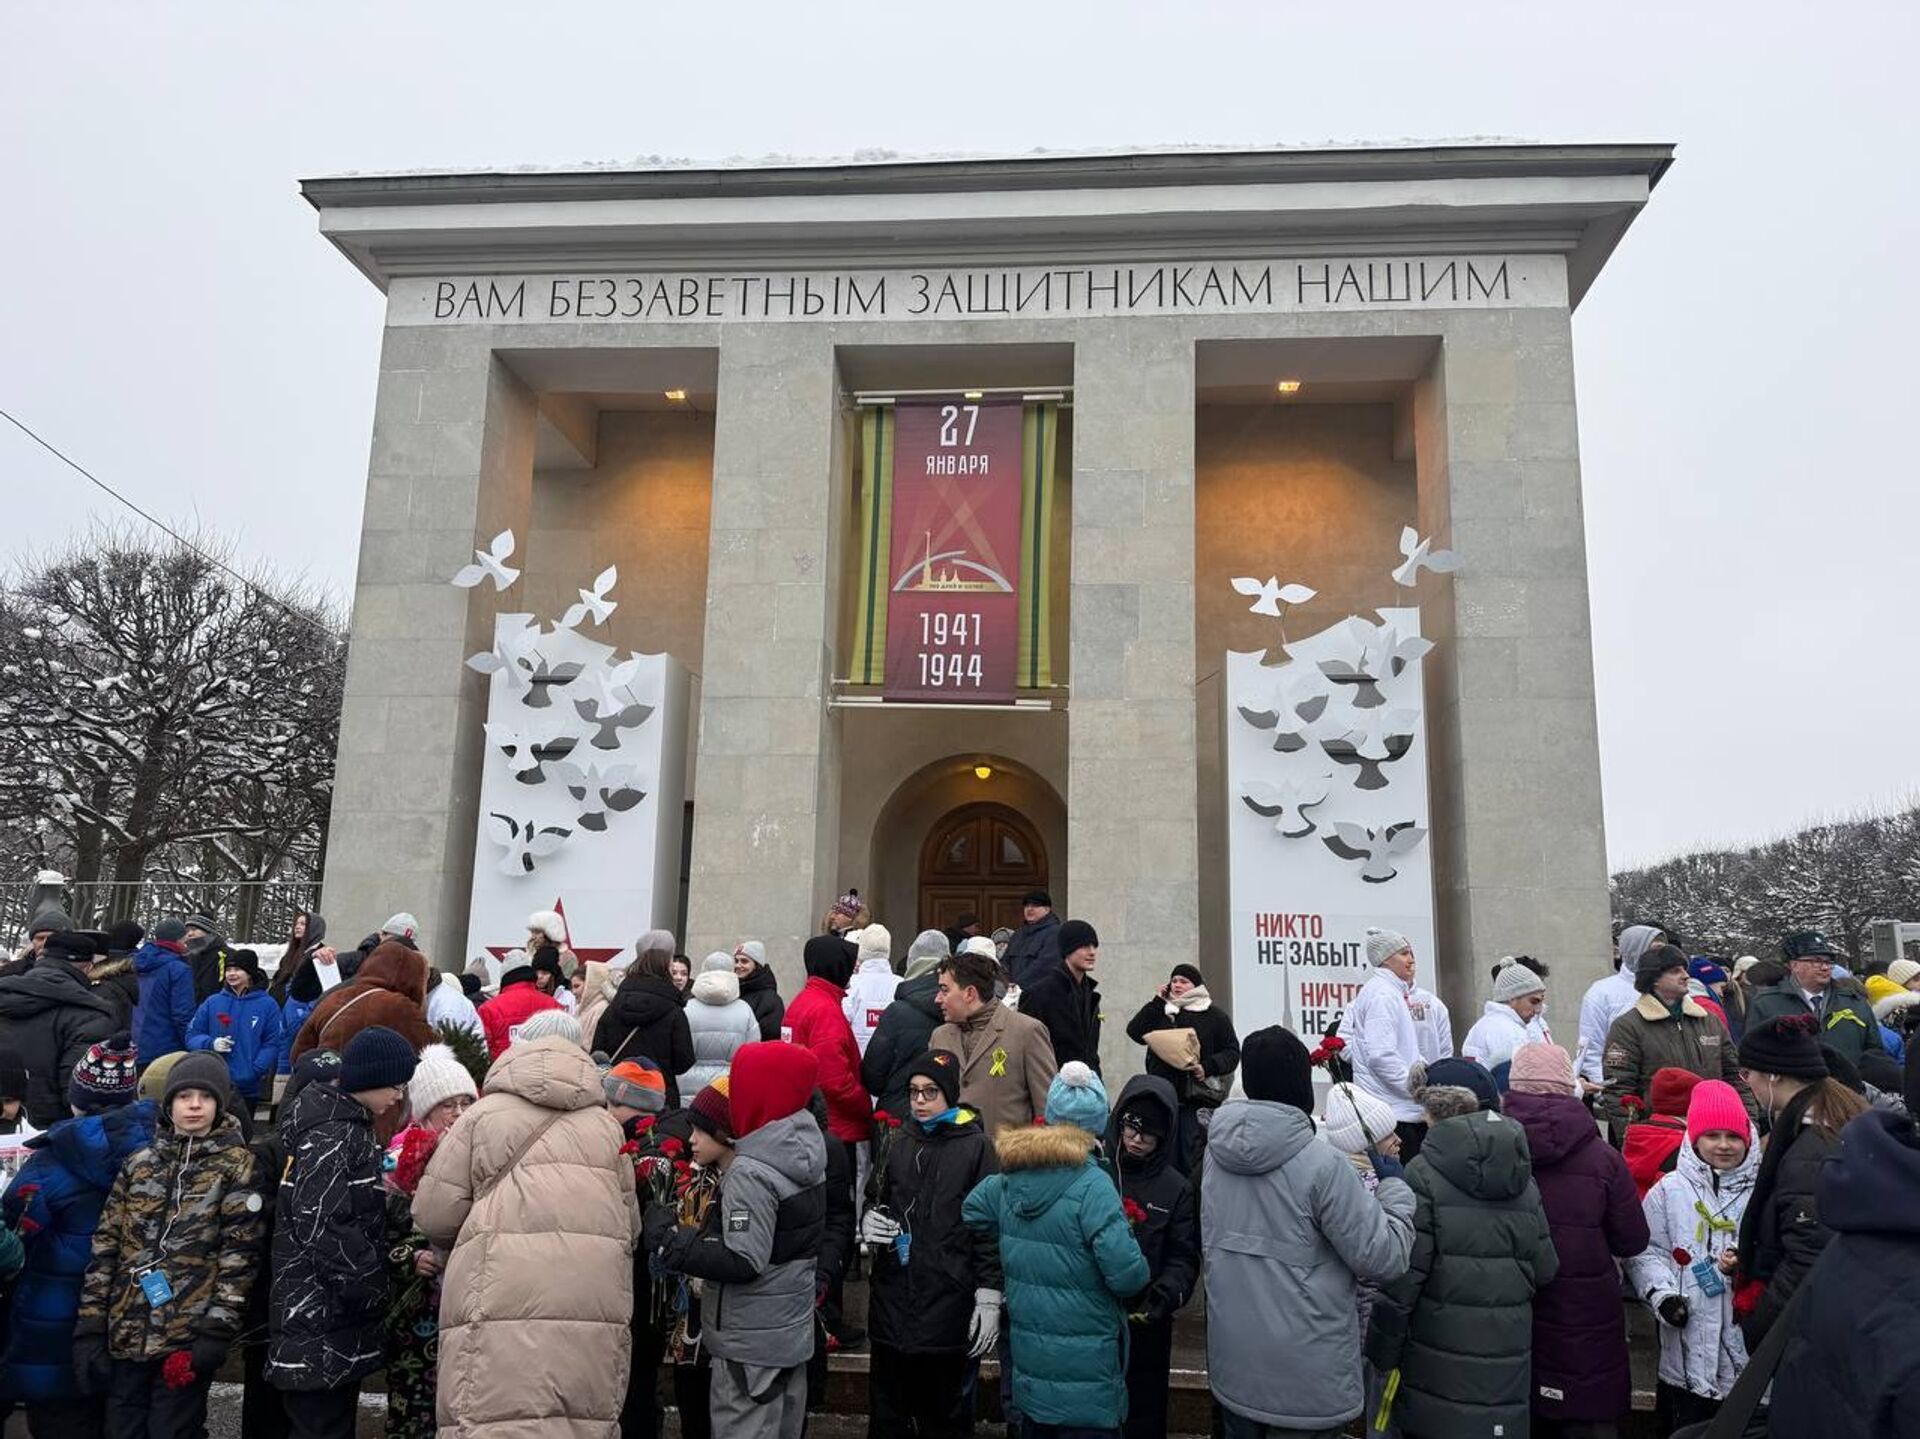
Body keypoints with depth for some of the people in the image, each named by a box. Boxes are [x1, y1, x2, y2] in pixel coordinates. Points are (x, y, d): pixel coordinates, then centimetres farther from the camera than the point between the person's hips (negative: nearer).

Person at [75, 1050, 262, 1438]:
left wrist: (218, 1330, -14)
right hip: (126, 1333, 4)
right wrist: (90, 1325, 3)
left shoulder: (237, 1165, -2)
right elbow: (106, 1244, 9)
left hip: (189, 1336, -4)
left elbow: (240, 1252, -7)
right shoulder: (138, 1164, 10)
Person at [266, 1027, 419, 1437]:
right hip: (319, 1324, -10)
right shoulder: (330, 1135, -19)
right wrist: (375, 1289, -17)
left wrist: (373, 1288, 12)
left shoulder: (348, 1125, 12)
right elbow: (322, 1226, -25)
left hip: (337, 1320, 10)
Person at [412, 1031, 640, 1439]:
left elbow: (433, 1215, 8)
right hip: (596, 1302, 3)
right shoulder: (607, 1127, 20)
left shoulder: (484, 1115, 10)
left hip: (504, 1300, -3)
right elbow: (631, 1224, 20)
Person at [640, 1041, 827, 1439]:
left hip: (750, 1344, -9)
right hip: (791, 1331, 9)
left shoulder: (749, 1174, -21)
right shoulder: (797, 1159, 5)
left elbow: (743, 1261, -25)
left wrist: (670, 1240, -20)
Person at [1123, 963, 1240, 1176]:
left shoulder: (1215, 1016, 5)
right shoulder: (1161, 1011, 13)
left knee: (1193, 1159, -7)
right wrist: (1156, 1002, -2)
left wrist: (1207, 1067, -13)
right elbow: (1135, 1032, -1)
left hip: (1199, 1098, -3)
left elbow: (1232, 1053, 3)